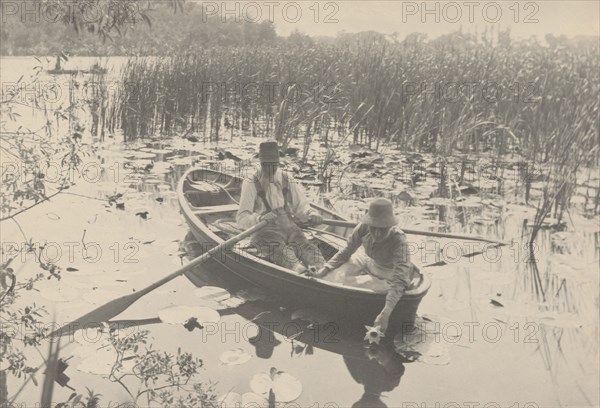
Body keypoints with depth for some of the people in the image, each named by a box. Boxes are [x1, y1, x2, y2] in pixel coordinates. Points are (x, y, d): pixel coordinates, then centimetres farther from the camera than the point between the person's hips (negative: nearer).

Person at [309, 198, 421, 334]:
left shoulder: (398, 239, -39)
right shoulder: (363, 228, -26)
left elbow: (399, 281, -46)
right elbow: (346, 252, -7)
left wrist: (385, 313, -57)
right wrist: (325, 268, -22)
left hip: (388, 272, -4)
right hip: (367, 260, 4)